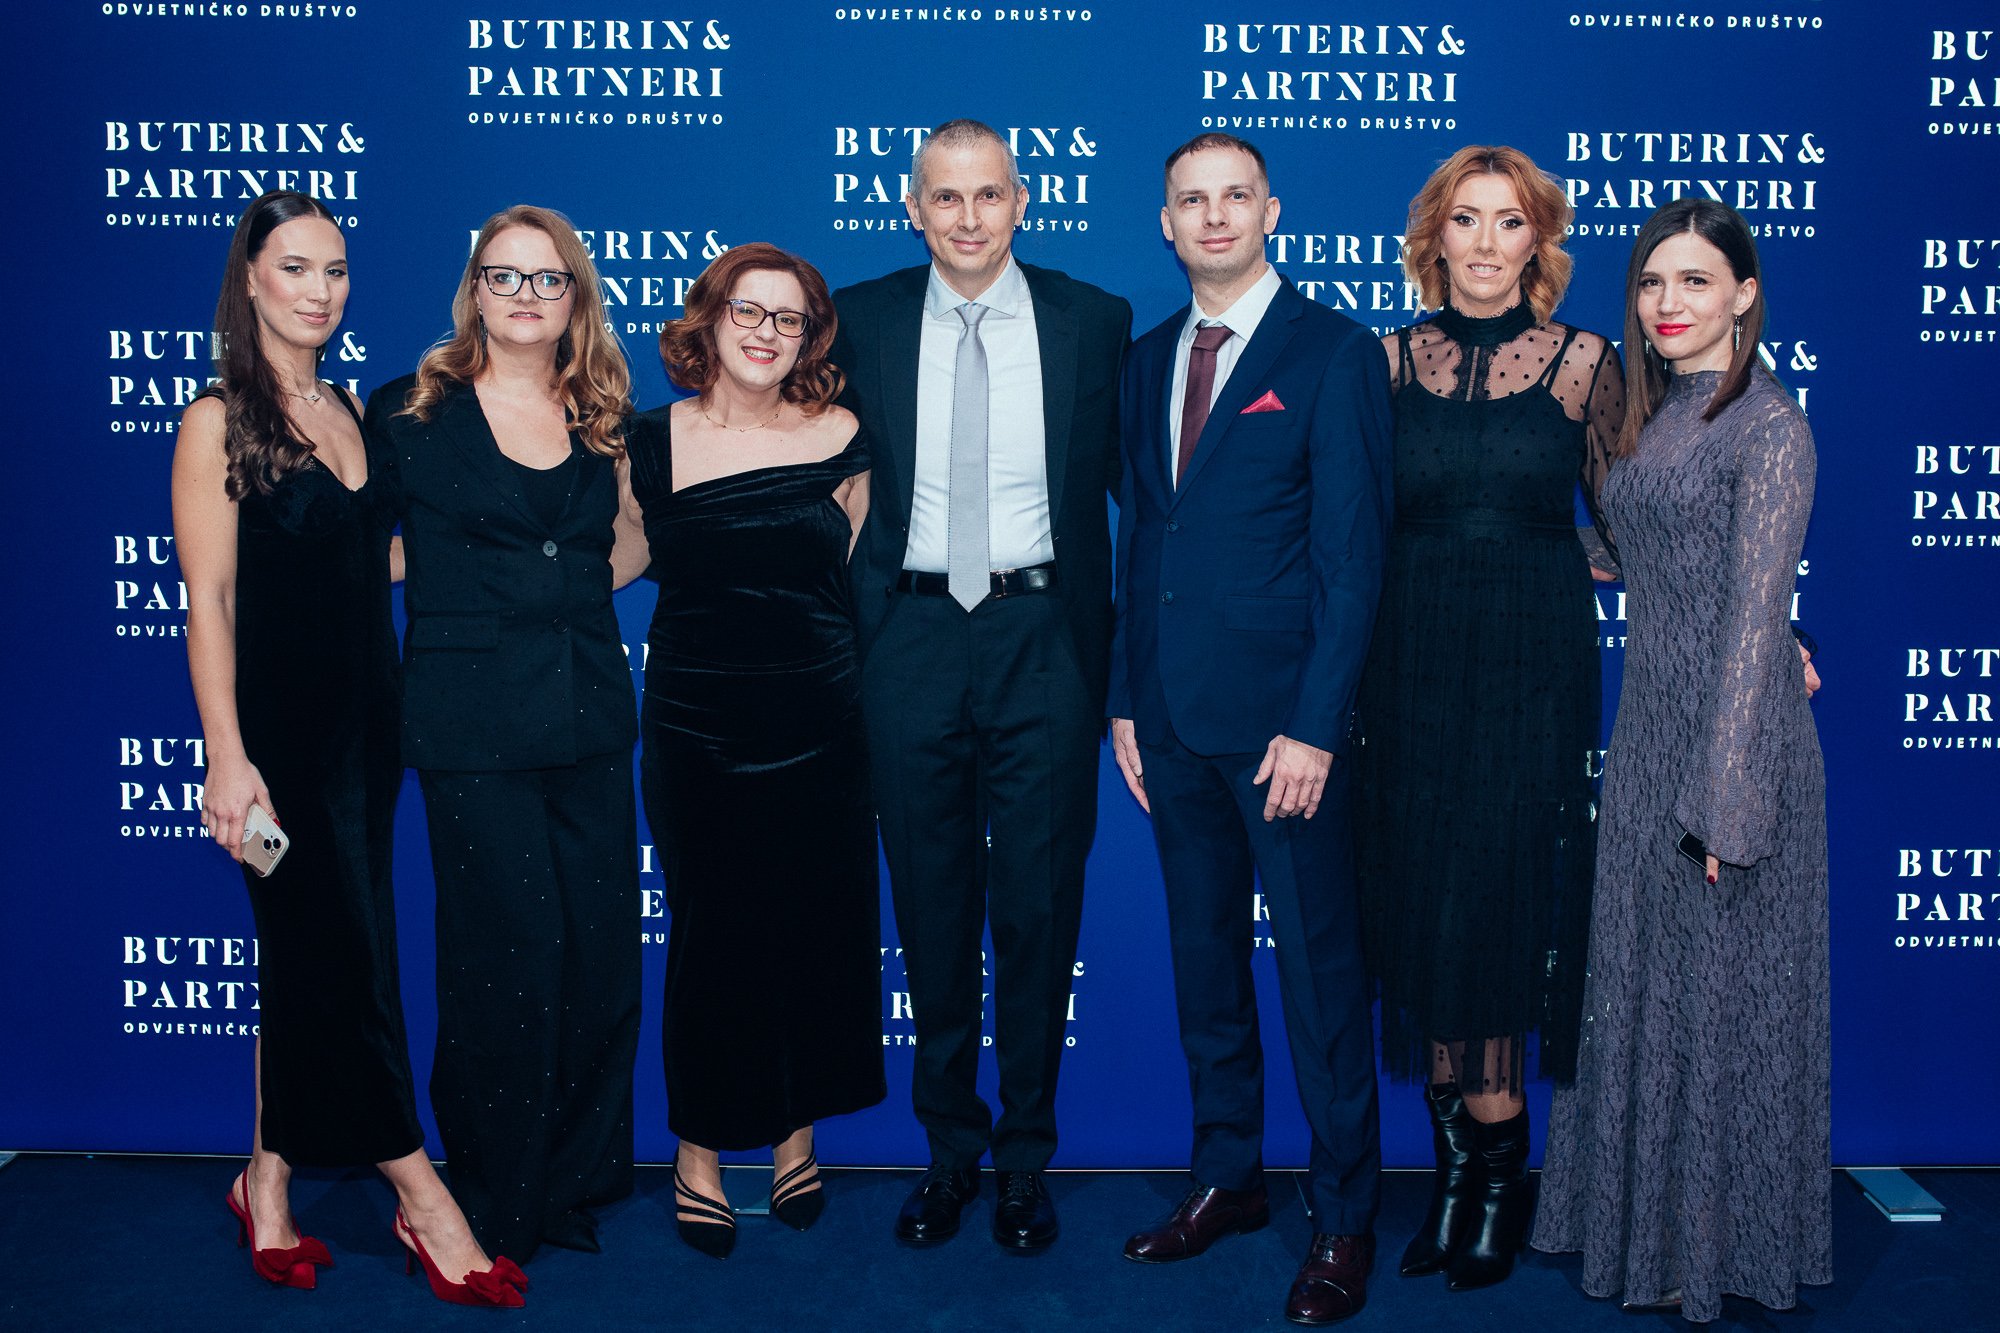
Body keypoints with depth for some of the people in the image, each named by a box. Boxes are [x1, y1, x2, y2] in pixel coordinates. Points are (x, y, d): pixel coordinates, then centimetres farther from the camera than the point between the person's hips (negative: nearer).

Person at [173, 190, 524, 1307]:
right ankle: (426, 1201, 6)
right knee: (347, 961, -3)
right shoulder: (220, 419, -7)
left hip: (364, 723, 7)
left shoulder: (350, 410, 12)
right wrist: (227, 756, -16)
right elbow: (210, 599, -11)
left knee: (308, 963, 12)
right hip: (280, 728, -6)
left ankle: (271, 1183, 26)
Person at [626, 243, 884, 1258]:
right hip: (695, 730, -1)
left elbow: (858, 577, 8)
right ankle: (698, 1151, 22)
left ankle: (796, 1134, 28)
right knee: (709, 935, 4)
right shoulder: (654, 441, 1)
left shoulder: (839, 439, 2)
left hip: (819, 726, 1)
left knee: (818, 930, 7)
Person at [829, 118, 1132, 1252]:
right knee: (932, 903, 9)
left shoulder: (1094, 320, 2)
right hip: (913, 637, 1)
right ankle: (951, 1147, 26)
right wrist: (858, 614, 5)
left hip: (1043, 637, -1)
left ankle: (1026, 1157, 22)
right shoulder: (863, 321, 5)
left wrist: (1111, 643, -1)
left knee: (1040, 905, 5)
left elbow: (1132, 476, 6)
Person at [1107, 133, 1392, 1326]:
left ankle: (1346, 1219, 16)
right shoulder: (1150, 358, 13)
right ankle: (1230, 1175, 30)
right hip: (1174, 714, 6)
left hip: (1282, 717, -6)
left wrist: (1314, 725, -15)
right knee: (1204, 956, 15)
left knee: (1321, 969, 2)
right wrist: (1126, 696, 10)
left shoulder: (1335, 354, -5)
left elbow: (1353, 554, -10)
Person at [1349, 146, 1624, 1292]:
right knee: (1428, 910, 3)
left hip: (1534, 668, -1)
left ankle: (1491, 1171, 17)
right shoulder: (1393, 360, 5)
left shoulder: (1583, 362, 2)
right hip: (1415, 666, 2)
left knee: (1505, 908, 1)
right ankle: (1473, 1165, 17)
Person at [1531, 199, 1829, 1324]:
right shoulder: (1656, 418, 13)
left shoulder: (1769, 423, -11)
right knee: (1645, 983, 14)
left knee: (1720, 990, 4)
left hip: (1731, 735, -8)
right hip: (1649, 727, 8)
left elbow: (1758, 613, -16)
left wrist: (1726, 797, -18)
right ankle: (1648, 1224, 29)